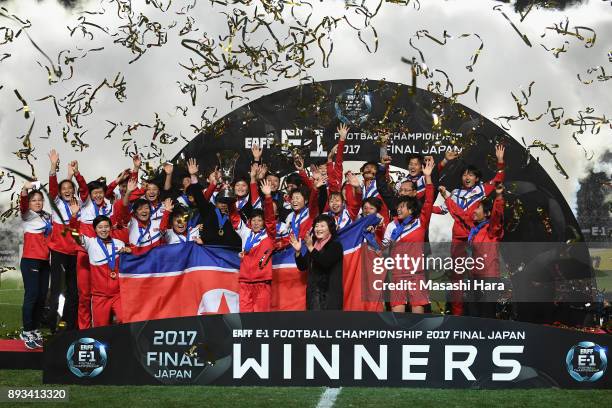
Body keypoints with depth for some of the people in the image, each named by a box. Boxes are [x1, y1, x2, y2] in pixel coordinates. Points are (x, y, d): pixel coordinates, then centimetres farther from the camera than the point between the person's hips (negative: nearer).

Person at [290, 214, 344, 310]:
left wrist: (311, 248, -24)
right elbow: (302, 267, 14)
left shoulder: (335, 245, -4)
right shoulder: (313, 245, 14)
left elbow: (325, 263, -20)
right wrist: (298, 251, -2)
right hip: (313, 291, 6)